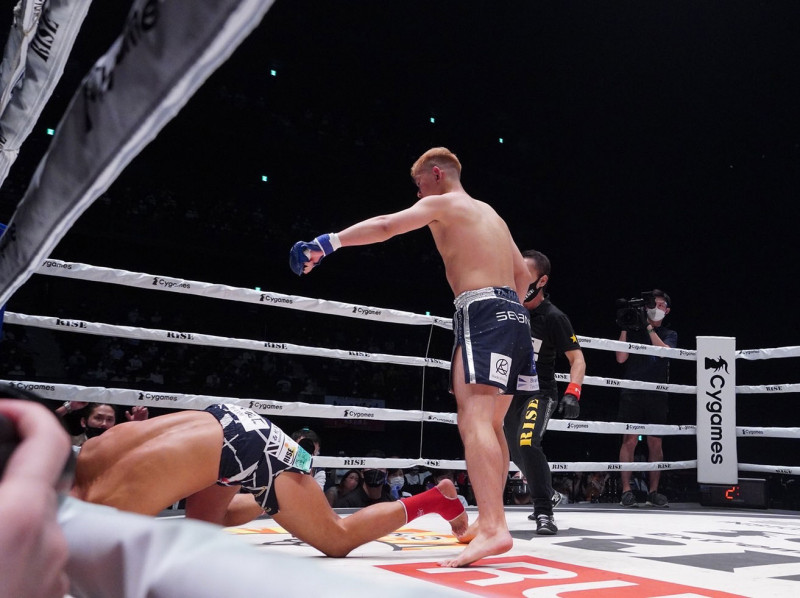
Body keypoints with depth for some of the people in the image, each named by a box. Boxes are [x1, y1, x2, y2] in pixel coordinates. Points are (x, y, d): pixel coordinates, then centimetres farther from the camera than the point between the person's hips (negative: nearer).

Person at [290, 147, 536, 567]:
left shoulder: (441, 204, 3)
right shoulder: (490, 214, 28)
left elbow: (386, 226, -12)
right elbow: (523, 275, 31)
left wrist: (327, 243, -15)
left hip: (482, 311, -9)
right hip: (513, 314, 9)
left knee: (473, 421, -19)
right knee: (490, 424, 13)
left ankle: (492, 528, -31)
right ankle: (491, 520, 18)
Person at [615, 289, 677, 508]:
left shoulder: (669, 335, 16)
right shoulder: (634, 331, 12)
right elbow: (621, 358, 2)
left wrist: (650, 327, -7)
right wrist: (624, 329, -2)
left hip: (657, 395, 2)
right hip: (632, 393, -1)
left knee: (655, 443, 3)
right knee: (630, 440, -6)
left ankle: (653, 492, 10)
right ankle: (626, 491, -3)